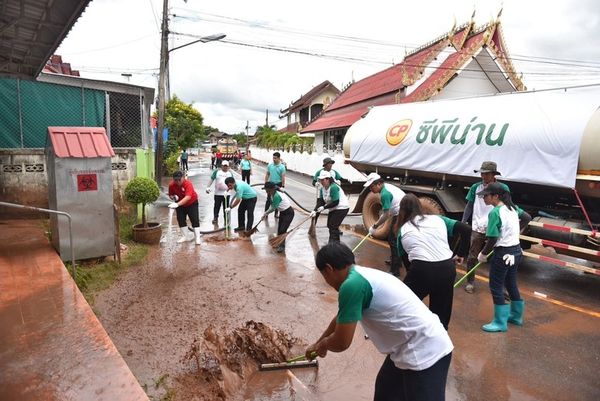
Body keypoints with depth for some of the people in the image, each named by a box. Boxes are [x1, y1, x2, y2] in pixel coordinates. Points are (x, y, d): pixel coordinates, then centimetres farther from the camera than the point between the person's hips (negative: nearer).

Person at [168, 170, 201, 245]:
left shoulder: (188, 184, -33)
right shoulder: (171, 185, -18)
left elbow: (188, 197, -46)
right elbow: (170, 195, -2)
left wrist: (177, 204, -56)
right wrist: (173, 197, -27)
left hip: (192, 203, -4)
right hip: (180, 205, 5)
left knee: (195, 220, -8)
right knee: (181, 220, 3)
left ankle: (197, 238, -2)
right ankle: (185, 237, 17)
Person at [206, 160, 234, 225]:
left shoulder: (230, 173, 8)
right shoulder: (217, 171, 0)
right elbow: (211, 179, -3)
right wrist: (208, 187, -12)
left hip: (226, 193, 2)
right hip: (218, 193, -2)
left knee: (226, 207, 8)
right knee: (217, 206, 4)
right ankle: (215, 218, 19)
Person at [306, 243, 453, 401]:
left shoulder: (352, 285, -22)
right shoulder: (361, 275, 9)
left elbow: (341, 343, -16)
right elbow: (341, 318, 26)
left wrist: (323, 344, 7)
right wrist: (317, 344, 38)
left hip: (424, 352, -10)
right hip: (423, 346, 10)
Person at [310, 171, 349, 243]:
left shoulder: (333, 187, -26)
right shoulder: (323, 188, 0)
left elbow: (336, 202, -28)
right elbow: (321, 200, -4)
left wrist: (324, 207, -25)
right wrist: (315, 210, -17)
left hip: (341, 208, -9)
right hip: (333, 209, 10)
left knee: (333, 226, -14)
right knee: (330, 225, 15)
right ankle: (335, 242, 33)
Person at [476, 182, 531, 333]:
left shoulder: (495, 212, -22)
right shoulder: (512, 207, 4)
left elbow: (492, 240, -23)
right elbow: (527, 218, 20)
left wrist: (483, 254, -9)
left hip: (503, 253, -9)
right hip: (515, 251, 9)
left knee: (496, 287, 3)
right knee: (511, 284, 22)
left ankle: (500, 322, 11)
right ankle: (516, 315, 37)